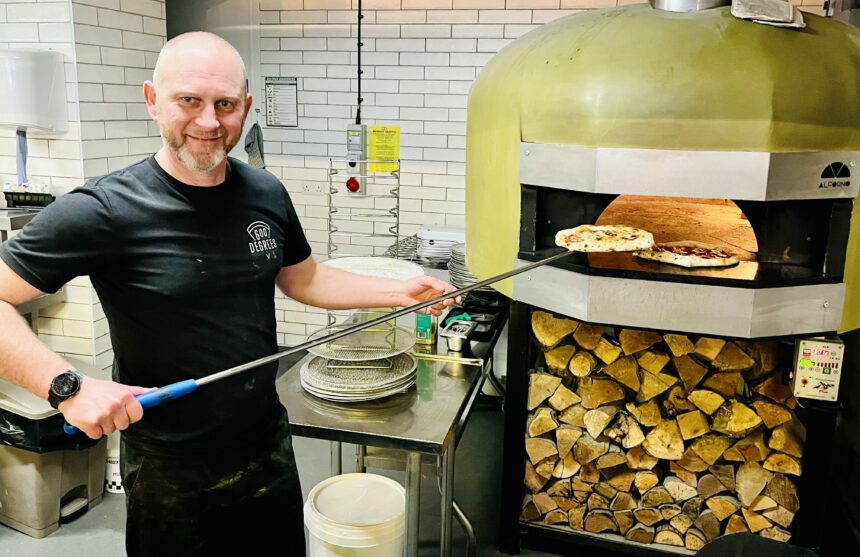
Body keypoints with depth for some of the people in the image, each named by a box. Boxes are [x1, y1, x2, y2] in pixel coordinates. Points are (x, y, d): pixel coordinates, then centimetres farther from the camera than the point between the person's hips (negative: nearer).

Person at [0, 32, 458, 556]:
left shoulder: (266, 193, -3)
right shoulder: (101, 211, -20)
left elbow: (302, 278, 12)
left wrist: (402, 291, 4)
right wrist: (69, 387, -28)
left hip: (269, 448, 5)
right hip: (170, 472, -4)